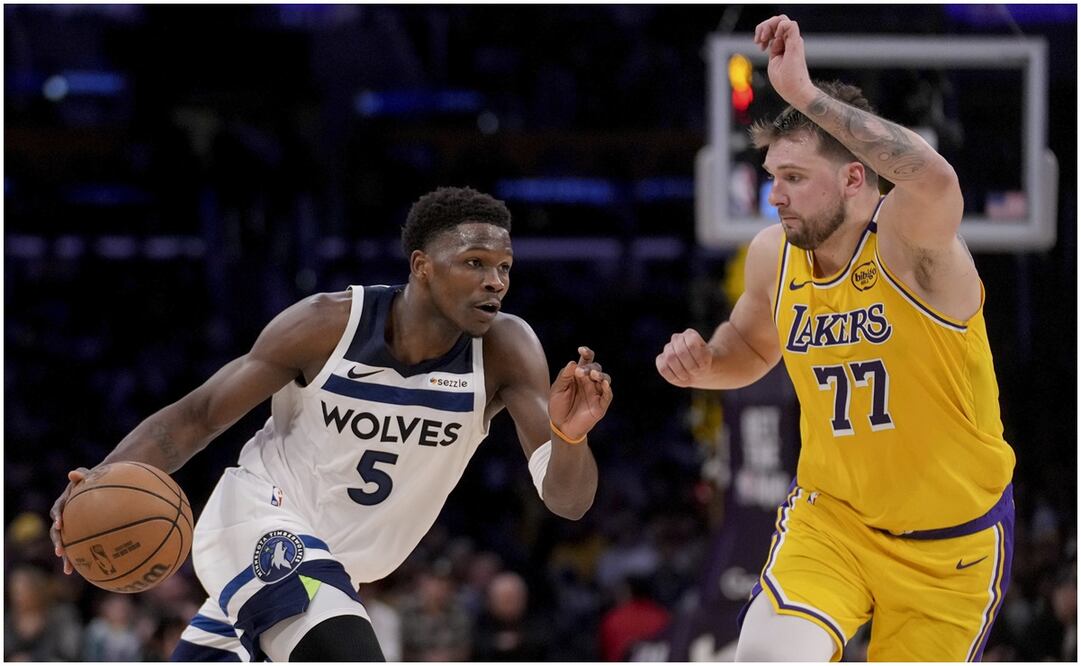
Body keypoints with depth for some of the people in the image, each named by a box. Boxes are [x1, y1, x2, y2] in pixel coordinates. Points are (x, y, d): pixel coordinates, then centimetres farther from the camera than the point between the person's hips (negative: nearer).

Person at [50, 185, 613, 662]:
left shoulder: (505, 351, -17)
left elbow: (567, 500, -23)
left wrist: (569, 436, -47)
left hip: (331, 565, 4)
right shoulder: (328, 325, -21)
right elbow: (198, 415, -13)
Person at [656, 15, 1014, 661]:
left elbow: (935, 181, -48)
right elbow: (751, 347, 19)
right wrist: (702, 363, -6)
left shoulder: (911, 243, -22)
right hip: (831, 511, 3)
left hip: (951, 536, -3)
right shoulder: (773, 256, -4)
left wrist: (803, 91, -46)